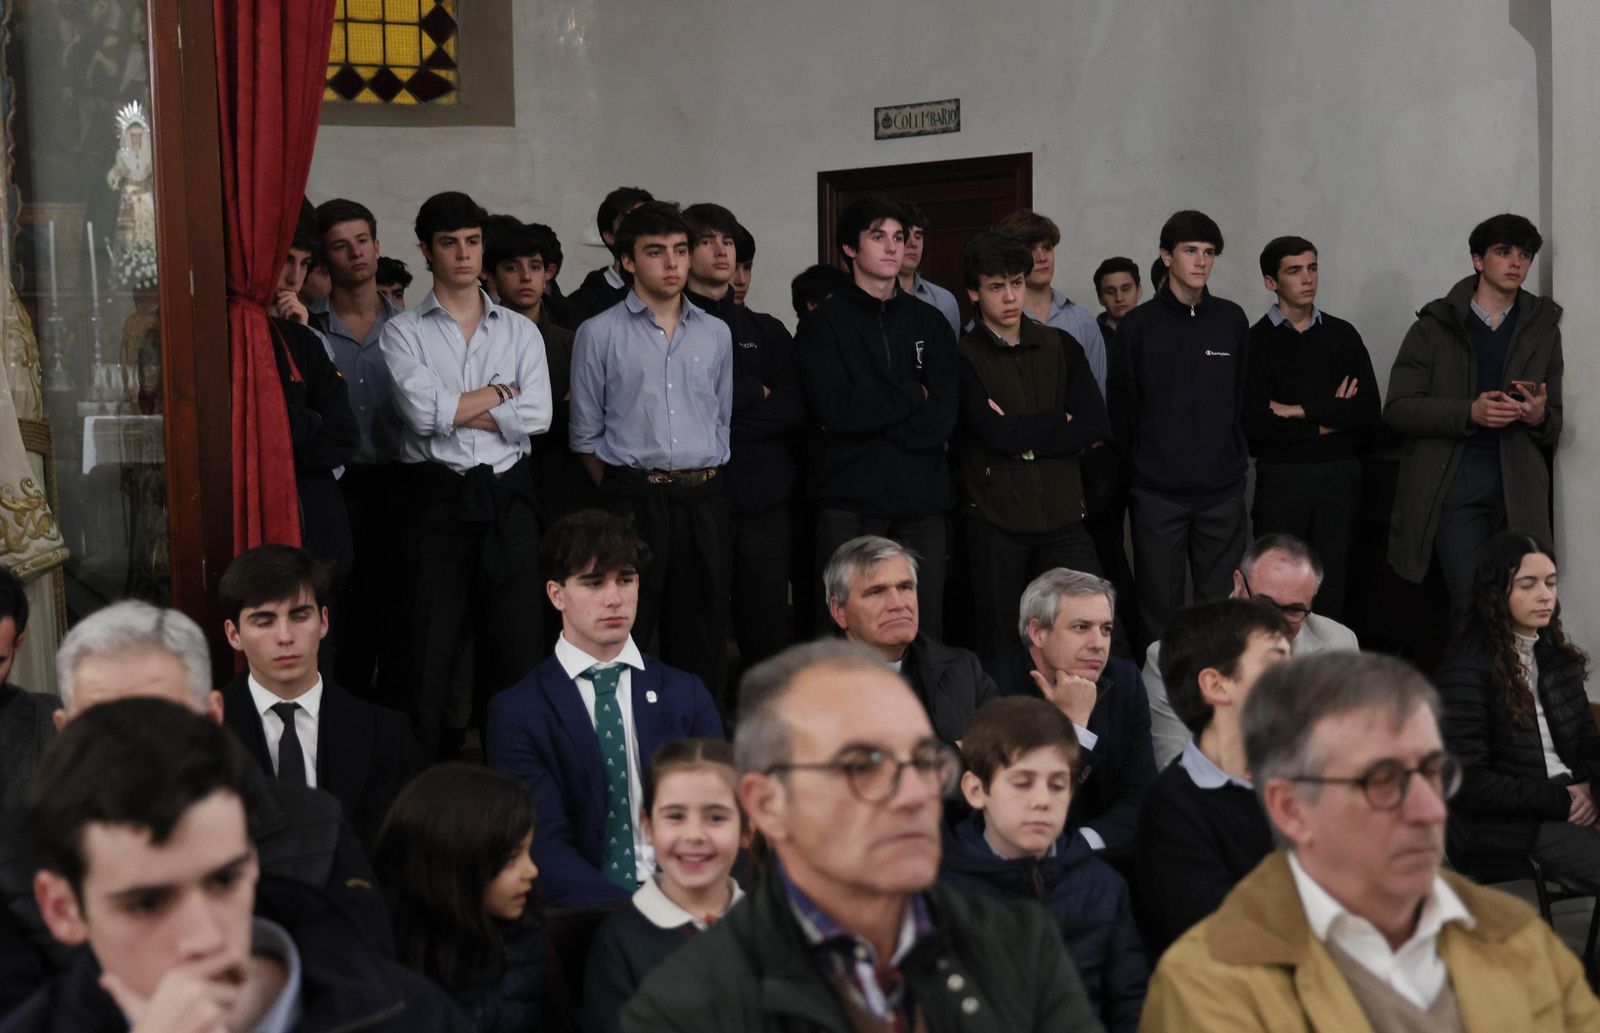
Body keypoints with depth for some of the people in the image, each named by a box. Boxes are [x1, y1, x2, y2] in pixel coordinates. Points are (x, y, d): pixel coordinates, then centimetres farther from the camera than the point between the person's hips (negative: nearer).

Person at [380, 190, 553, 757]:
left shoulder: (520, 331, 12)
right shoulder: (403, 332, 5)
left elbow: (537, 415, -3)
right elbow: (424, 411, -11)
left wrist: (455, 410, -7)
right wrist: (500, 393, -1)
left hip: (508, 497, 2)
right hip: (438, 498, -2)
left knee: (518, 647, 3)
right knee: (432, 652, 0)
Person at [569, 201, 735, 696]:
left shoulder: (715, 333, 12)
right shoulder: (599, 334, 1)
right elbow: (585, 435, 4)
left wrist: (705, 484, 12)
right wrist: (621, 496, 4)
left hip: (705, 502, 4)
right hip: (635, 501, -3)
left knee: (700, 640, 8)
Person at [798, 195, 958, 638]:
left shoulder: (929, 323, 13)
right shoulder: (825, 323, 3)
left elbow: (941, 418, 1)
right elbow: (833, 408, -13)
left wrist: (869, 412, -6)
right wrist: (912, 395, -4)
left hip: (921, 502, 3)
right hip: (848, 504, -3)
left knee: (924, 630, 3)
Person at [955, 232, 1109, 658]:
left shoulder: (1061, 347, 12)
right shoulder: (962, 356, 0)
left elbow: (1098, 425, 1)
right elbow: (997, 433, -13)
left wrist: (1026, 440, -7)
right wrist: (1060, 423, 0)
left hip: (1062, 515, 3)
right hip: (995, 521, -3)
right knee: (1000, 646, 3)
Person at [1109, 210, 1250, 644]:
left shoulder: (1231, 320, 7)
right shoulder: (1137, 326, 0)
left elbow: (1244, 395, 13)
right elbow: (1123, 409, 4)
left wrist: (1233, 457, 11)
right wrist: (1142, 464, 5)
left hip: (1222, 491, 2)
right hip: (1158, 492, -2)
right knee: (1160, 610, 2)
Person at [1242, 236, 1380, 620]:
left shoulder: (1342, 335, 10)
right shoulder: (1256, 341, 1)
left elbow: (1370, 414, 0)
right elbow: (1255, 425, -10)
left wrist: (1302, 410, -8)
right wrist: (1330, 420, -3)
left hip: (1340, 475, 2)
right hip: (1281, 476, -2)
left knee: (1333, 588, 2)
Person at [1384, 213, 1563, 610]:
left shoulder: (1542, 328, 15)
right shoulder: (1435, 326, 7)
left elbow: (1554, 429, 16)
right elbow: (1397, 409, -1)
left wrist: (1539, 416, -9)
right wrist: (1469, 412, -15)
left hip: (1519, 488, 2)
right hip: (1454, 485, -2)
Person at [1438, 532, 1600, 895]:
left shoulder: (1558, 655, 15)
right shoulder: (1466, 670, -8)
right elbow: (1467, 783, -12)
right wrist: (1561, 800, -12)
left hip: (1570, 802, 7)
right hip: (1500, 822, -7)